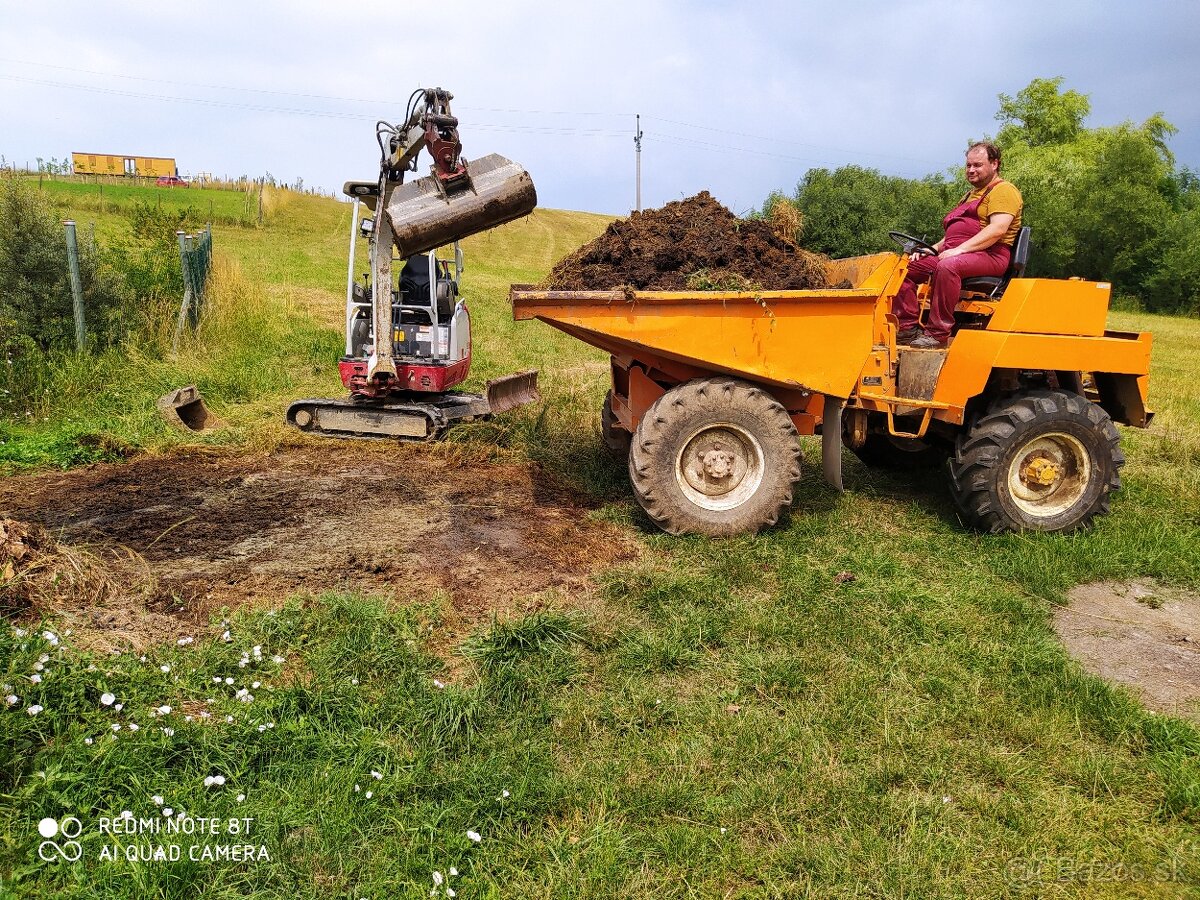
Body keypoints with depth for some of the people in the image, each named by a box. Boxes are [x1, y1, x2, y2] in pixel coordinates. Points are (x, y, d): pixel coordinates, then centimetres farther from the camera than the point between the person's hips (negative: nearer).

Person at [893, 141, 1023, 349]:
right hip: (955, 253, 9)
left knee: (947, 267, -39)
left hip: (989, 255, -9)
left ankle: (938, 334, -37)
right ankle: (908, 328, -16)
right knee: (907, 267, -8)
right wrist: (932, 249, 11)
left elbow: (998, 229, -16)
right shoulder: (971, 194, 31)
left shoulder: (1004, 190, 1)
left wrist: (960, 249, -24)